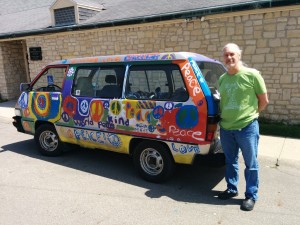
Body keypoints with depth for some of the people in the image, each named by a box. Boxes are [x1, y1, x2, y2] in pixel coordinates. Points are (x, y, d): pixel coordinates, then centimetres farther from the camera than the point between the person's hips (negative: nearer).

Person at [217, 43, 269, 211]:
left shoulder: (252, 74, -8)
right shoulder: (222, 79, 8)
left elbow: (264, 101, -1)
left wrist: (250, 114, 4)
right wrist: (224, 118, 9)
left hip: (247, 127, -5)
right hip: (226, 128, 5)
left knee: (251, 164, 7)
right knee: (231, 161, 18)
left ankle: (251, 196, 22)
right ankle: (232, 189, 35)